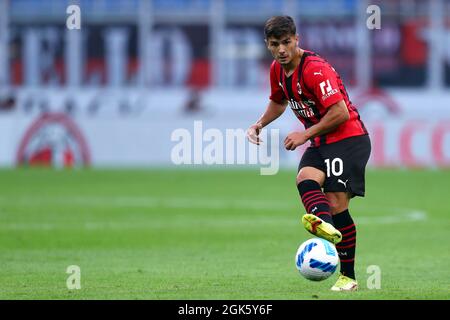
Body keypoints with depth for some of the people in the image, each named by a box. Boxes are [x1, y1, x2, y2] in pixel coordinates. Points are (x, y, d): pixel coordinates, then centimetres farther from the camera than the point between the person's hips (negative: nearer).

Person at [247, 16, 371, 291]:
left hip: (349, 138, -7)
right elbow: (279, 101, 29)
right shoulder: (277, 69, 7)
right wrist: (260, 124, 12)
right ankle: (325, 225, -53)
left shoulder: (315, 69, -20)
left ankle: (348, 276, -8)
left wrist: (306, 135, -17)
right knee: (305, 178, -25)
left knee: (337, 204, -14)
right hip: (320, 143, 7)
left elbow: (341, 113, -23)